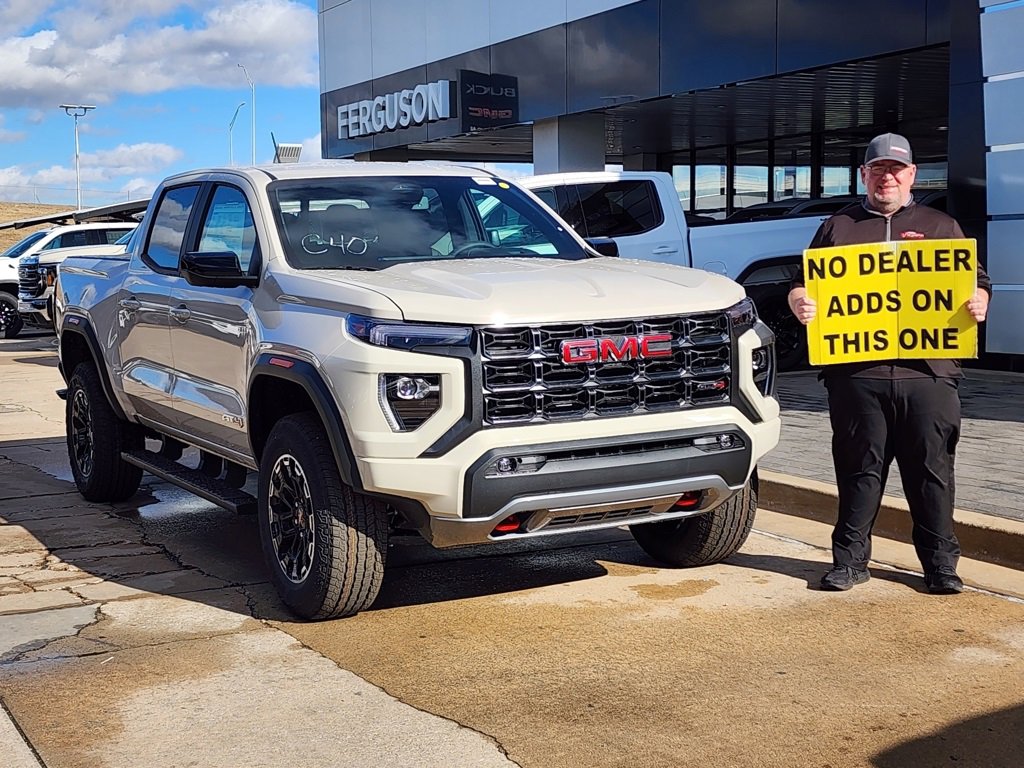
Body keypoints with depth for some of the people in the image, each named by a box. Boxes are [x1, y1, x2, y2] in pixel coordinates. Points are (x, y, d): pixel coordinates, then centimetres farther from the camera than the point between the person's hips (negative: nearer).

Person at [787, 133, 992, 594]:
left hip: (928, 371, 1)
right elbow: (801, 284, 15)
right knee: (859, 470, 4)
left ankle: (941, 564, 12)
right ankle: (850, 559, 14)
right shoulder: (838, 227, 17)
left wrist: (978, 302, -6)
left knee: (932, 470, 2)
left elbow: (976, 282, 17)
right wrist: (800, 303, -8)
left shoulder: (940, 226, 18)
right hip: (856, 372, 0)